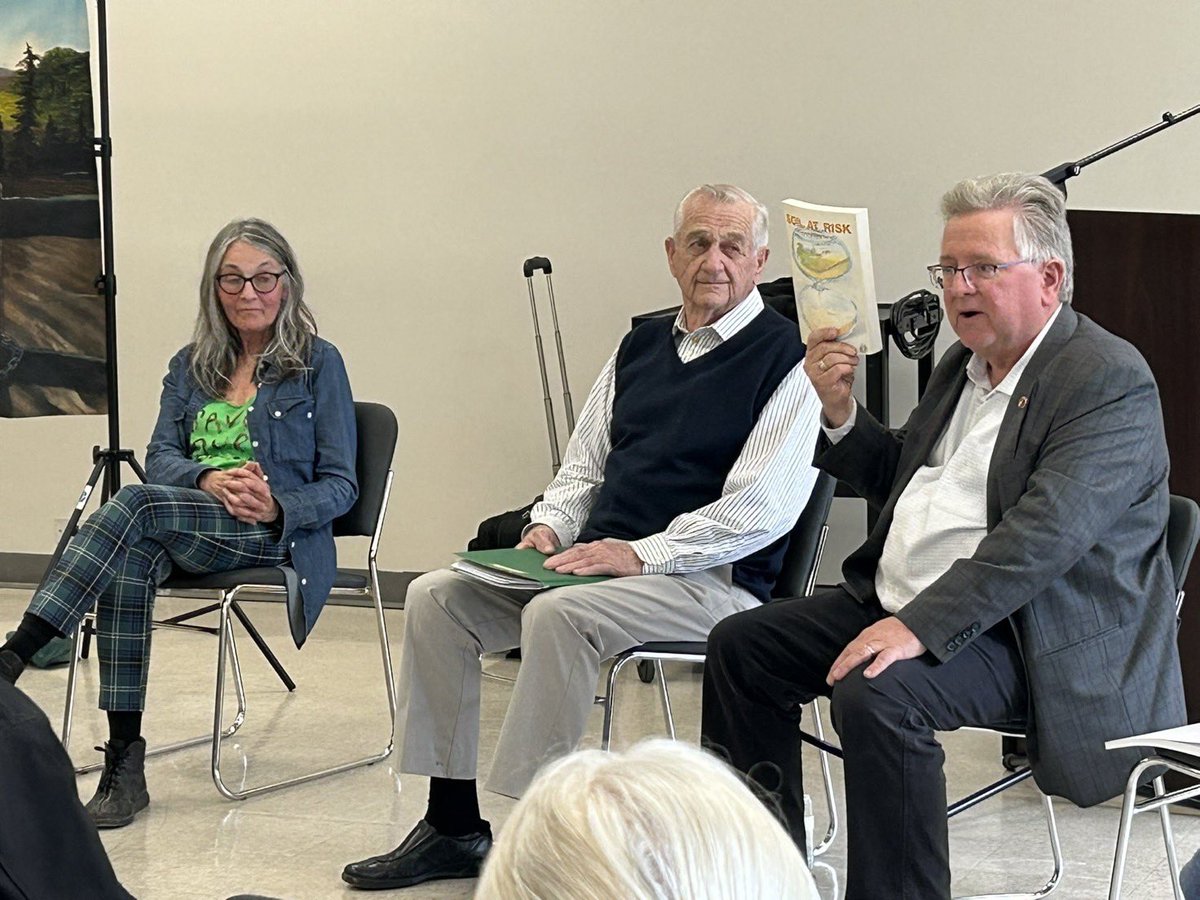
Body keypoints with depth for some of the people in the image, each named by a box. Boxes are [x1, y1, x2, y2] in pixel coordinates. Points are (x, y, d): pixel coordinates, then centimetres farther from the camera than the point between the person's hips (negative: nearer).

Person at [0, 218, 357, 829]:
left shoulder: (318, 364, 6)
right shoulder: (192, 366, 20)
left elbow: (340, 485, 1)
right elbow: (160, 457, 9)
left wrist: (276, 506, -19)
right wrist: (208, 479, -14)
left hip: (280, 533, -4)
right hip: (187, 527, 4)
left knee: (137, 505, -32)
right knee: (127, 566, -33)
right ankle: (124, 762, -33)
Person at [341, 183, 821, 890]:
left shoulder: (785, 357, -7)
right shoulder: (642, 346, 17)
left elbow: (764, 506, -16)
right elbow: (585, 463, 23)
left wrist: (642, 553, -20)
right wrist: (551, 526, 2)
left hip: (713, 579, -8)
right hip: (601, 561, 8)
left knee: (558, 614, -33)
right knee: (436, 597, -6)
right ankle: (453, 825, -3)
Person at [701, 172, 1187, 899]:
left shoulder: (1111, 381, -16)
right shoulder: (967, 364, 13)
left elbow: (1043, 537, -27)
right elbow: (900, 478, 25)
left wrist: (920, 626, -32)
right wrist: (840, 414, 5)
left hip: (1028, 636, -10)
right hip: (902, 600, 10)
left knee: (877, 696, -33)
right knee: (742, 647, 5)